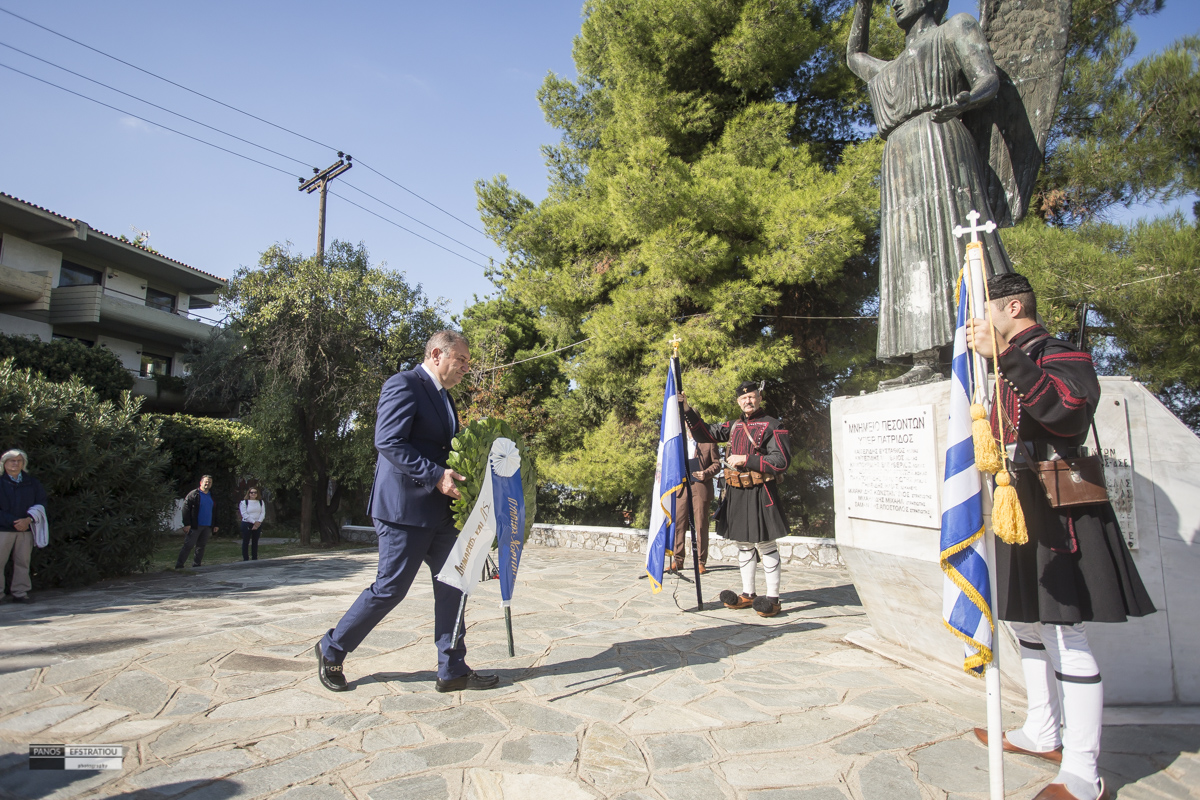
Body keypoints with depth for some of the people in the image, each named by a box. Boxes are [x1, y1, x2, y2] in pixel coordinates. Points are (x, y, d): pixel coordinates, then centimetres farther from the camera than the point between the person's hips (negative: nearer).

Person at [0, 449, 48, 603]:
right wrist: (14, 522, -12)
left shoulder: (32, 483, 11)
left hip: (26, 529, 2)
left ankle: (20, 593, 10)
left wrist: (28, 520, -10)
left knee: (22, 562, 5)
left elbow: (40, 504, 6)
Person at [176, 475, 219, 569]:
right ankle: (179, 565, -1)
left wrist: (215, 525, 17)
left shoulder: (211, 496, 16)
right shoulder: (193, 494, -3)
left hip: (207, 526, 6)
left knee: (201, 546, 8)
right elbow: (186, 509, -8)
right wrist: (186, 524, -15)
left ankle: (196, 565, 15)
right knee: (188, 546, -6)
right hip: (195, 526, -6)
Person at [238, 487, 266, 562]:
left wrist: (258, 522, -11)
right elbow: (245, 515, -10)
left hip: (258, 525, 4)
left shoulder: (260, 502, 11)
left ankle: (255, 558, 14)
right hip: (247, 524, -4)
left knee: (255, 542, 8)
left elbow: (263, 513, 5)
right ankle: (245, 559, 4)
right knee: (246, 542, -1)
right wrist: (254, 522, -15)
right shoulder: (244, 502, -2)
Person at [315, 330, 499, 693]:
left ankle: (453, 670, 15)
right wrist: (435, 476, -25)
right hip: (404, 506, -9)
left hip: (439, 511, 9)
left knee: (450, 585, 7)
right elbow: (388, 441, -21)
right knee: (390, 588, 0)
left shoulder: (442, 396, 18)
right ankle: (332, 650, 23)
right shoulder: (403, 385, -11)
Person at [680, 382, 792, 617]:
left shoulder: (773, 426, -6)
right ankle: (748, 594, 23)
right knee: (744, 544, 13)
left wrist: (746, 459, -16)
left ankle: (772, 598, 10)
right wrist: (687, 410, 5)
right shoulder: (734, 426, 13)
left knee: (765, 545, -1)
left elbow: (782, 462, -13)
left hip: (760, 494, -6)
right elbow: (705, 434, 16)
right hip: (736, 493, 6)